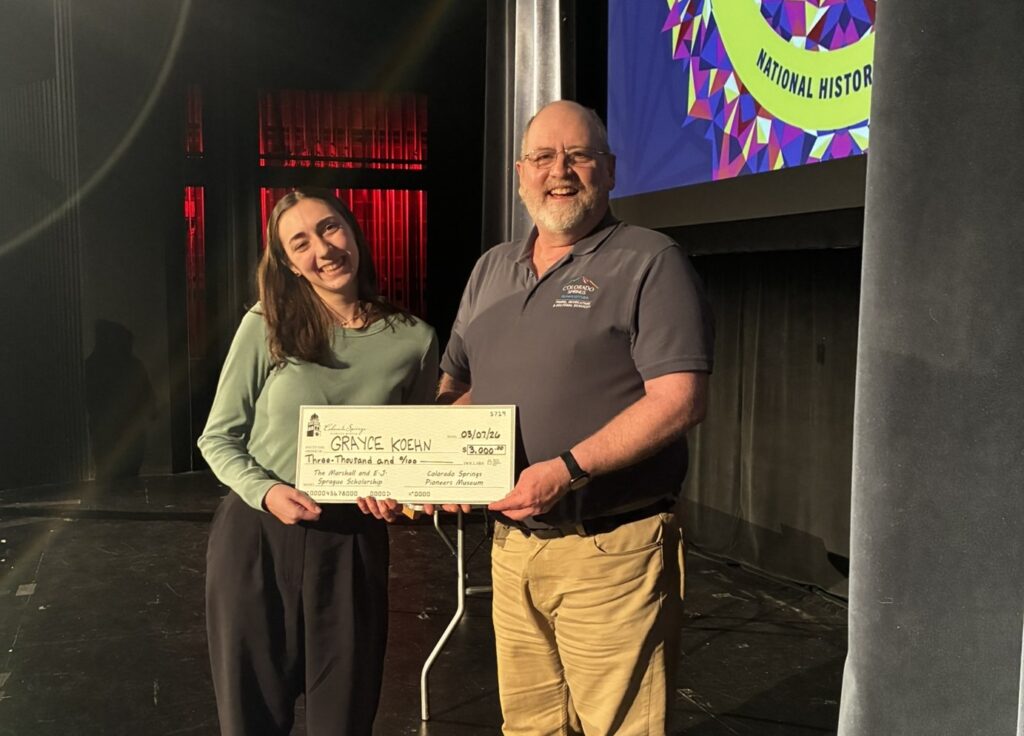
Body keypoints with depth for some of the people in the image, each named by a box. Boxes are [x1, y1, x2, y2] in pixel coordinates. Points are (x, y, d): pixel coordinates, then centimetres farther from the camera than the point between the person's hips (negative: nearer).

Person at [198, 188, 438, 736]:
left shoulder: (413, 340, -3)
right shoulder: (265, 326, -6)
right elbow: (218, 438, 1)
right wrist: (265, 492, -16)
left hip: (352, 543, 1)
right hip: (255, 537, 0)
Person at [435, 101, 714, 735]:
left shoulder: (649, 262, -7)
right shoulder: (491, 270, 14)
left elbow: (680, 399, -17)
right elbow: (455, 386, 20)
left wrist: (567, 468, -24)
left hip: (611, 554, -6)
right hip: (511, 546, 6)